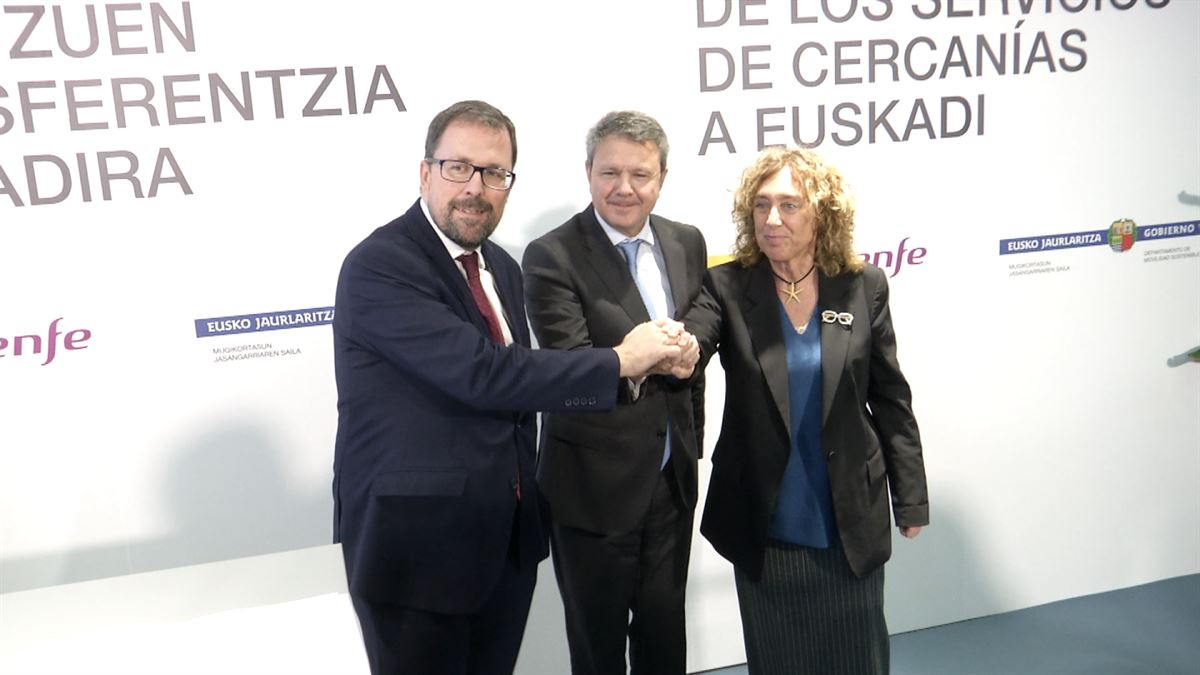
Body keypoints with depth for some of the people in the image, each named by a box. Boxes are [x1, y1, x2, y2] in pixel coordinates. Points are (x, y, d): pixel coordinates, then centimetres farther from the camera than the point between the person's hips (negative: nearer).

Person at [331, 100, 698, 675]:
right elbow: (483, 374, -27)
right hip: (414, 544, -7)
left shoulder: (501, 267, 9)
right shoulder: (378, 266, -17)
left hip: (506, 538, 7)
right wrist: (620, 361, -19)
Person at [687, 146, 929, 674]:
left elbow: (890, 400, 1)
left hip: (851, 521, 1)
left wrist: (911, 498, 4)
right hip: (765, 526, 0)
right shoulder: (727, 286, -7)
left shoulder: (863, 287, -4)